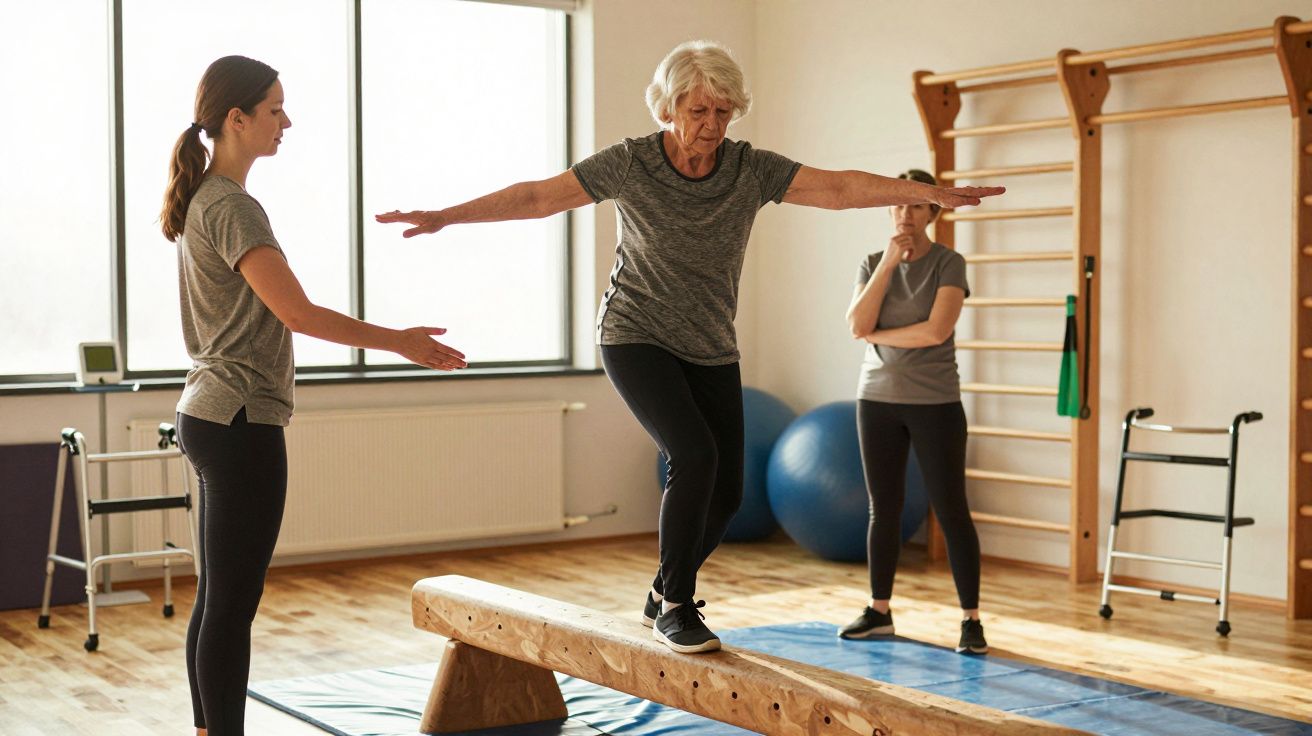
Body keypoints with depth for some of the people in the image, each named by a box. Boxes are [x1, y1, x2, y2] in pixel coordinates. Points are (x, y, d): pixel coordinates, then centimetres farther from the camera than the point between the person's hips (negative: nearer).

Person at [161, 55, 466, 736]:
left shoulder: (203, 201, 16)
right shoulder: (233, 208, -15)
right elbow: (296, 311, -22)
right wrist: (399, 341, -16)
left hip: (208, 417, 10)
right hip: (240, 423, -10)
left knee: (216, 601, 13)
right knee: (232, 606, -5)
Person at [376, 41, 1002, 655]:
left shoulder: (751, 168, -6)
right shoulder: (630, 164, -12)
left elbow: (839, 188, -14)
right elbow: (536, 197, -10)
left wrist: (931, 192, -24)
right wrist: (445, 216, -14)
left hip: (711, 351, 4)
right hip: (636, 339, -4)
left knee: (726, 491, 1)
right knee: (694, 455, -25)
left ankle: (664, 595, 27)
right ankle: (675, 608, -9)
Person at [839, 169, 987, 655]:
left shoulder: (948, 263, -5)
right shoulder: (872, 263, 6)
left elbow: (936, 331, -18)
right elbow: (857, 326, -9)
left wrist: (877, 334, -6)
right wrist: (889, 262, -12)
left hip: (935, 404, -4)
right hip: (878, 400, 4)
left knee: (951, 511, -4)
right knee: (884, 509, 9)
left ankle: (971, 620, 1)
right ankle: (879, 612, 17)